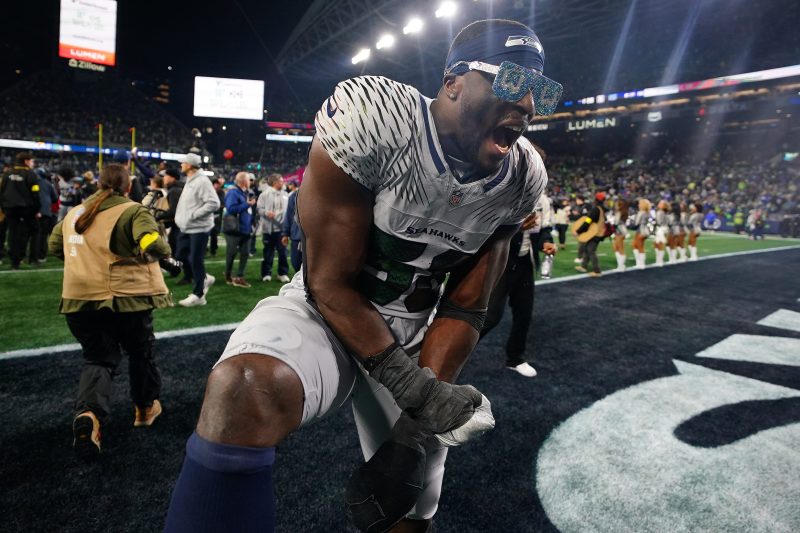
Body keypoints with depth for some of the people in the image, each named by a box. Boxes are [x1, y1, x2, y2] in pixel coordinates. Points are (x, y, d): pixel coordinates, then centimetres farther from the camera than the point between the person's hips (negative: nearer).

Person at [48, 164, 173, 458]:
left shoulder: (74, 213, 12)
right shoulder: (133, 211, -9)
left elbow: (55, 246, 24)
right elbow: (154, 245, -24)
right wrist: (164, 250, -2)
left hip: (80, 298, 5)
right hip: (127, 295, -4)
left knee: (98, 359, 12)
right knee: (141, 352, 17)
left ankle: (88, 413, -14)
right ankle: (145, 407, 32)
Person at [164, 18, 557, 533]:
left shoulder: (521, 180, -6)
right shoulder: (374, 114, -23)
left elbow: (463, 310, -4)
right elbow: (330, 283, -19)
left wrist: (415, 433, -12)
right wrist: (419, 391, -20)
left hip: (411, 340, 5)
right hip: (323, 311, -4)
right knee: (246, 392, -37)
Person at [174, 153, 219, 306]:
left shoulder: (202, 181, -16)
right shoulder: (189, 181, 15)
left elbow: (214, 203, -25)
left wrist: (193, 215, -22)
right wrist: (181, 217, 9)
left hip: (198, 228, -10)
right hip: (186, 228, 10)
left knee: (195, 260, -3)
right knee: (182, 256, 12)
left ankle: (198, 295, 7)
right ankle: (205, 279, 27)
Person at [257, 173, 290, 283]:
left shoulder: (284, 194, 8)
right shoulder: (265, 194, -3)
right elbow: (259, 208, -5)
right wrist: (266, 213, -23)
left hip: (281, 227, 2)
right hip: (268, 227, -2)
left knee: (282, 251, 3)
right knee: (268, 251, 7)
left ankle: (283, 273, 14)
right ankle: (266, 273, 18)